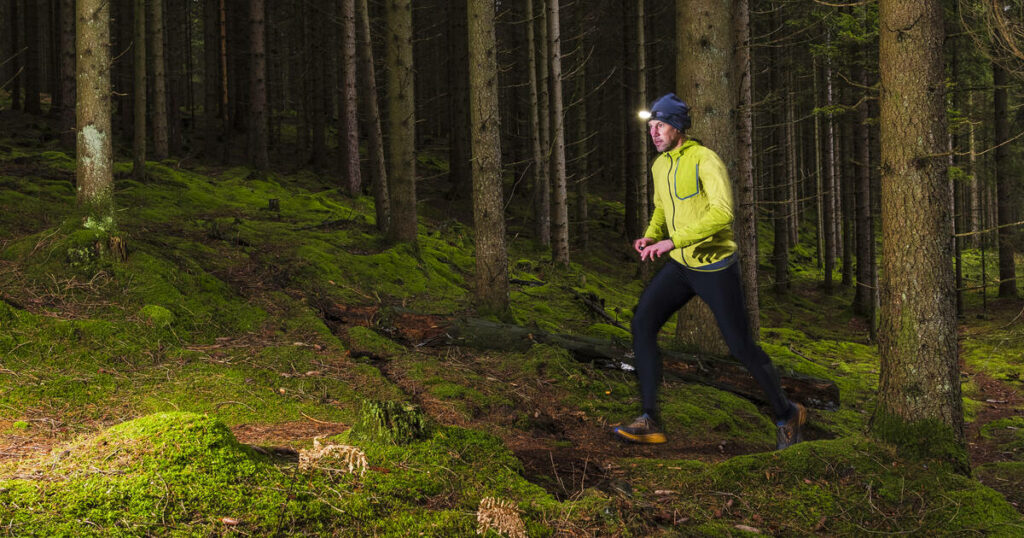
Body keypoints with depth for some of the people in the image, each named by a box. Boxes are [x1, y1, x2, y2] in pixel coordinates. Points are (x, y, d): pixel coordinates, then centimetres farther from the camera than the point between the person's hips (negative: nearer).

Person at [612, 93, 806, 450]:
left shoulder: (705, 160, -18)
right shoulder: (660, 166, 8)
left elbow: (723, 213, -31)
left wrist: (674, 241, -36)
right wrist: (651, 236, 2)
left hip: (715, 267, -7)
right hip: (680, 265, 7)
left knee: (741, 346, -2)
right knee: (642, 324, -10)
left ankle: (787, 414, 21)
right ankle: (650, 423, -8)